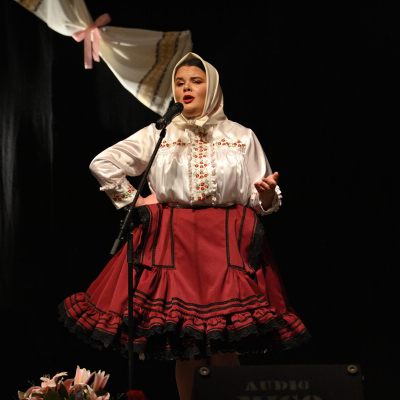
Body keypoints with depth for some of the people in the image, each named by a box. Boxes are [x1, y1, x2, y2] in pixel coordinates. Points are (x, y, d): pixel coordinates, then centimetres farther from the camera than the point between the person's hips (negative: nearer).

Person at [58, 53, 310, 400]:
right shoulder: (158, 134, 10)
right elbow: (102, 163, 16)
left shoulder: (242, 137, 10)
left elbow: (261, 202, 8)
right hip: (173, 244, 1)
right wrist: (133, 199, 10)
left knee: (225, 348, -10)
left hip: (227, 242, -1)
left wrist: (267, 194, -14)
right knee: (185, 349, -2)